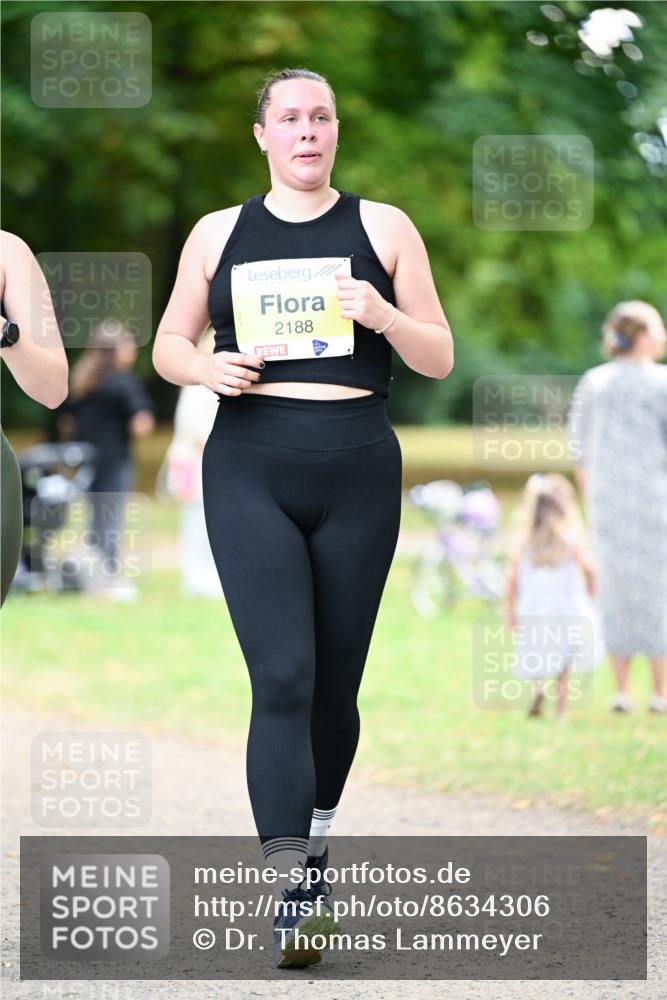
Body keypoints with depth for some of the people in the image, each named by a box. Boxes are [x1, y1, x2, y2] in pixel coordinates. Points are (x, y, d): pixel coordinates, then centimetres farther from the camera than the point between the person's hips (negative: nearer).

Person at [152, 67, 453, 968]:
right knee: (283, 680, -15)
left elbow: (440, 359, 8)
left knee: (335, 686, 8)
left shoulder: (383, 228, 8)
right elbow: (168, 345, 16)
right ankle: (293, 896, -19)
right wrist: (206, 366, -7)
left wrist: (383, 317, -13)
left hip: (358, 473, 1)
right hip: (251, 471, -1)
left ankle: (316, 832, 35)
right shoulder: (220, 234, 9)